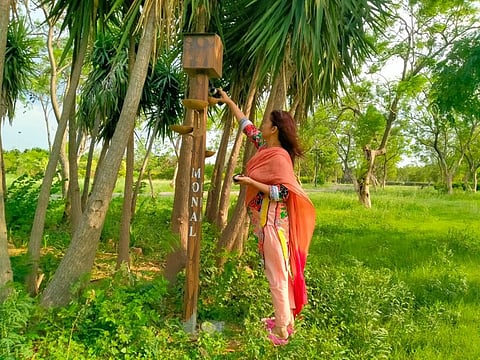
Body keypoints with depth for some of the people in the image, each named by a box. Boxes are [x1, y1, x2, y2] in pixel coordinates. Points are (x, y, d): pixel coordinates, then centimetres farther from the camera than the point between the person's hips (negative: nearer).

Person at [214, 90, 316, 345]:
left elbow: (281, 192, -22)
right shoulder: (264, 145, 8)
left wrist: (250, 182, -21)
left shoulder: (279, 157, -18)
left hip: (273, 221, -9)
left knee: (276, 272, -2)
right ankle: (285, 319, 28)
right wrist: (228, 101, 26)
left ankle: (282, 330, 9)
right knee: (277, 270, 15)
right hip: (264, 219, 9)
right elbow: (246, 124, 20)